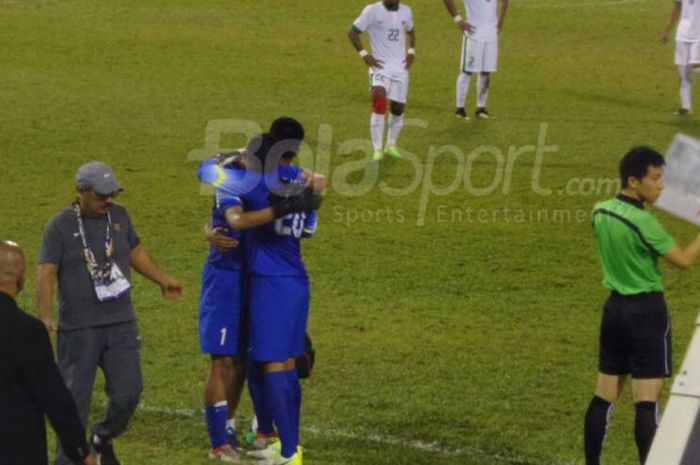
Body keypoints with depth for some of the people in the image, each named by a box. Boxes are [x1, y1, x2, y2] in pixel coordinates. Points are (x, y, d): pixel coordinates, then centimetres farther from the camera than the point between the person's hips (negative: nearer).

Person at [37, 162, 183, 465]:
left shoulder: (119, 216, 7)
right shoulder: (61, 226, -7)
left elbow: (135, 252, 24)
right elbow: (46, 272, -12)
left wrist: (162, 280, 29)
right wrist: (46, 315, -25)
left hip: (121, 325, 4)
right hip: (78, 329, -4)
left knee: (128, 392, -2)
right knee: (75, 398, 0)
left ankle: (103, 440, 25)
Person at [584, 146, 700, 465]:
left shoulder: (601, 212, 2)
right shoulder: (642, 221, -20)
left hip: (615, 306, 7)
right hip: (646, 310, -7)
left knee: (605, 395, 13)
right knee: (647, 400, -5)